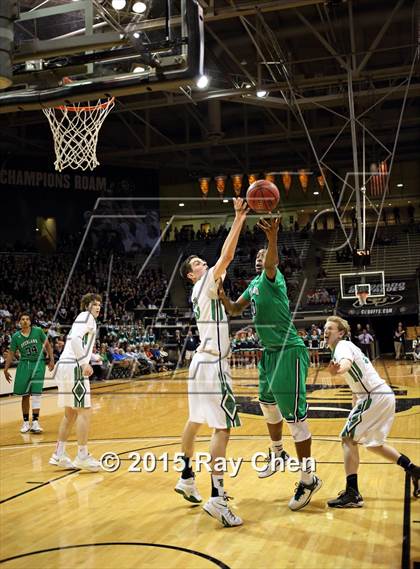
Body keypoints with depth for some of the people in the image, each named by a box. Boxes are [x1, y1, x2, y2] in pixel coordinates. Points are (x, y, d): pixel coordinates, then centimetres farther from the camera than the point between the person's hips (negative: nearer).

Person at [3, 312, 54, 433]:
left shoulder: (38, 331, -3)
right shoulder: (16, 336, 1)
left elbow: (47, 345, 5)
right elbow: (11, 353, 8)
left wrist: (51, 360, -2)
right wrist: (5, 369, 3)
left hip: (38, 364, -2)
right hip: (24, 365, 2)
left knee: (36, 394, -7)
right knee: (25, 395, 6)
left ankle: (35, 422, -3)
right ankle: (26, 422, 16)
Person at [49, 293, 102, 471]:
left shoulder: (83, 318, 25)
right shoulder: (86, 316, -3)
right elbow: (76, 339, -19)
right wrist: (84, 363, -23)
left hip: (63, 366, 10)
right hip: (74, 368, -10)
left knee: (70, 413, 14)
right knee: (84, 411, -5)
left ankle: (59, 455, 18)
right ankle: (82, 456, -1)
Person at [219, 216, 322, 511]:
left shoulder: (273, 277, -11)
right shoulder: (254, 284, 15)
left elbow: (270, 263, -34)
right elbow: (235, 310, 18)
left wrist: (272, 238, -54)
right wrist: (222, 295, -1)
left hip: (289, 351, -10)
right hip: (270, 351, 10)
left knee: (294, 413, -9)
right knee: (268, 404, 24)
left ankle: (309, 478, -1)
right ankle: (278, 454, 45)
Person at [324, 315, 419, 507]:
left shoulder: (342, 346, -9)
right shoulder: (345, 347, 20)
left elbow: (346, 363, -36)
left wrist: (337, 370, -59)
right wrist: (355, 409, 26)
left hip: (374, 396, -10)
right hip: (384, 396, 10)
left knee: (348, 438, -10)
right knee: (373, 444, 22)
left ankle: (352, 494, -14)